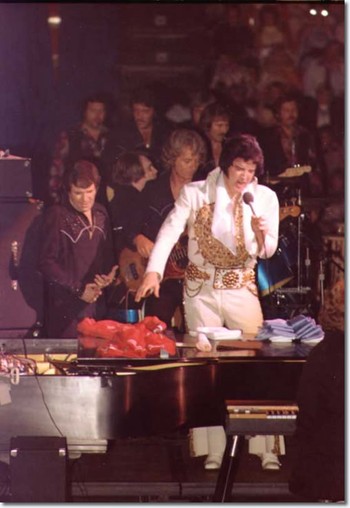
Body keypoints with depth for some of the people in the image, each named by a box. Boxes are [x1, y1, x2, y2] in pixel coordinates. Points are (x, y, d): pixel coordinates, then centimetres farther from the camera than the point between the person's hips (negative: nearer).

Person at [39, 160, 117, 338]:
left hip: (98, 306, 6)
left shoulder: (100, 214, 13)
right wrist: (78, 289, -10)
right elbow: (46, 262, -9)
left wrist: (109, 273, 1)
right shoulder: (57, 216, -5)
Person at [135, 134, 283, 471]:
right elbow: (170, 231, -18)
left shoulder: (265, 197, -1)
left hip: (242, 288, 1)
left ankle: (265, 448, 5)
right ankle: (214, 452, 9)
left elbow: (267, 251, 3)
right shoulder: (195, 193, -8)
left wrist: (261, 235, -20)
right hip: (201, 289, -1)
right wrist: (154, 271, -32)